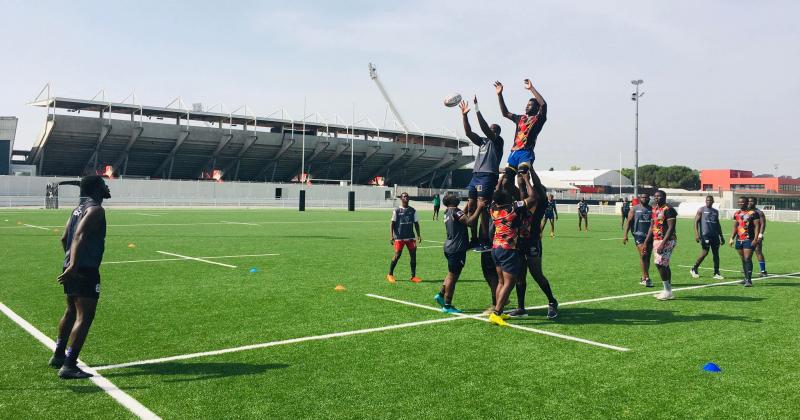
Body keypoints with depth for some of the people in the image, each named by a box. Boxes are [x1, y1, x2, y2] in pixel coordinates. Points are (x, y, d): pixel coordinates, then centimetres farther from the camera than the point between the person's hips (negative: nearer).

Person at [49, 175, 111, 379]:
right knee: (85, 317, -8)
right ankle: (69, 366, -10)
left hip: (73, 268, 10)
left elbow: (64, 238, 21)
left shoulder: (79, 208, 16)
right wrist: (73, 266, -33)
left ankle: (58, 356, 35)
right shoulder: (95, 209, -12)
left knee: (71, 312, 23)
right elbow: (80, 236, -25)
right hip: (86, 270, -10)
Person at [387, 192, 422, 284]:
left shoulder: (412, 211, 8)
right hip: (399, 237, -4)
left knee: (413, 255, -1)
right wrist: (392, 236, -11)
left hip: (410, 237, 4)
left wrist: (418, 235, 4)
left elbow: (416, 223, 12)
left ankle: (413, 276, 8)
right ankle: (390, 275, 13)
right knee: (397, 256, -3)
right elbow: (392, 224, -3)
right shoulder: (397, 211, -2)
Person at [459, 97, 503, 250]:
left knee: (482, 209, -13)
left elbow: (484, 128, -12)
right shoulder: (483, 141, 23)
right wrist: (464, 115, 7)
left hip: (488, 176, -8)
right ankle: (474, 240, 11)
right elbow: (468, 132, 16)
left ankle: (485, 242, -10)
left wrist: (477, 108, -16)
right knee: (470, 208, 5)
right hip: (476, 175, 8)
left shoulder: (497, 140, 2)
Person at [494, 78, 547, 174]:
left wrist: (531, 88, -13)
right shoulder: (520, 118, 25)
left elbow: (543, 104, -12)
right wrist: (499, 95, 21)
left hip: (526, 153, -7)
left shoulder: (538, 119, 5)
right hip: (514, 152, 7)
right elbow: (505, 113, 29)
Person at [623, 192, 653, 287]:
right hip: (639, 235, -4)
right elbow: (629, 222, -1)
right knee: (643, 255, -13)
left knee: (648, 257, 8)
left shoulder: (652, 209, 10)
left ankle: (644, 278, 18)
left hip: (650, 236, 4)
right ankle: (646, 278, -14)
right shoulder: (634, 209, 2)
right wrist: (625, 234, -9)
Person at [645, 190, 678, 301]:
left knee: (660, 264, -12)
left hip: (667, 240, -9)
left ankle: (667, 291, -3)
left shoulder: (668, 210, -14)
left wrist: (662, 244, -24)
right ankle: (668, 291, 19)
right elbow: (651, 227, 19)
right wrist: (645, 243, 16)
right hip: (656, 240, 9)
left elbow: (671, 228, -19)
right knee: (664, 265, 12)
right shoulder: (654, 209, 14)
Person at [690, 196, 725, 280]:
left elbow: (718, 225, 22)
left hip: (715, 235, 5)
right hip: (705, 235, -5)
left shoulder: (716, 211, 17)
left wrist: (721, 236, 19)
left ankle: (716, 273, 7)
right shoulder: (701, 210, 2)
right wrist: (696, 234, -15)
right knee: (704, 253, -8)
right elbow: (696, 222, -4)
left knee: (716, 253, 2)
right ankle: (694, 269, 7)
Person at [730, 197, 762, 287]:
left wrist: (755, 239, -16)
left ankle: (749, 280, -13)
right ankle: (746, 278, 20)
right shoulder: (736, 214, 13)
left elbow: (757, 226, -8)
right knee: (743, 259, 11)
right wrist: (732, 238, 10)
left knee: (748, 259, -12)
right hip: (739, 240, 6)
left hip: (749, 240, -6)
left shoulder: (753, 213, -6)